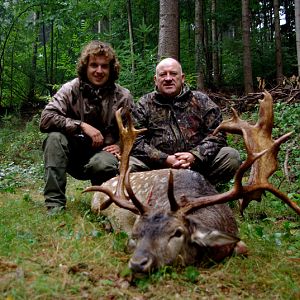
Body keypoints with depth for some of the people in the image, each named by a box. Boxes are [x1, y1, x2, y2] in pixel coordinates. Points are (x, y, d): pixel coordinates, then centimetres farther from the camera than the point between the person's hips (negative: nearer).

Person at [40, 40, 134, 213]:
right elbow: (46, 119, -18)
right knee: (55, 137, -28)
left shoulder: (123, 97, -3)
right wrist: (82, 126, -26)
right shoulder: (71, 90, -6)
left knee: (102, 164, -35)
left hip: (104, 153, -1)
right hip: (74, 156, 1)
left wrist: (120, 146, -12)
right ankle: (55, 204, -25)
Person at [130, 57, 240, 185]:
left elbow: (217, 134, 4)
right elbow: (136, 141, -2)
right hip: (158, 167, -1)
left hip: (198, 164, 1)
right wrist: (165, 159, -15)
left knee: (232, 156, -22)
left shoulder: (201, 101, 11)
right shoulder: (144, 105, 9)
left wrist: (194, 156, -13)